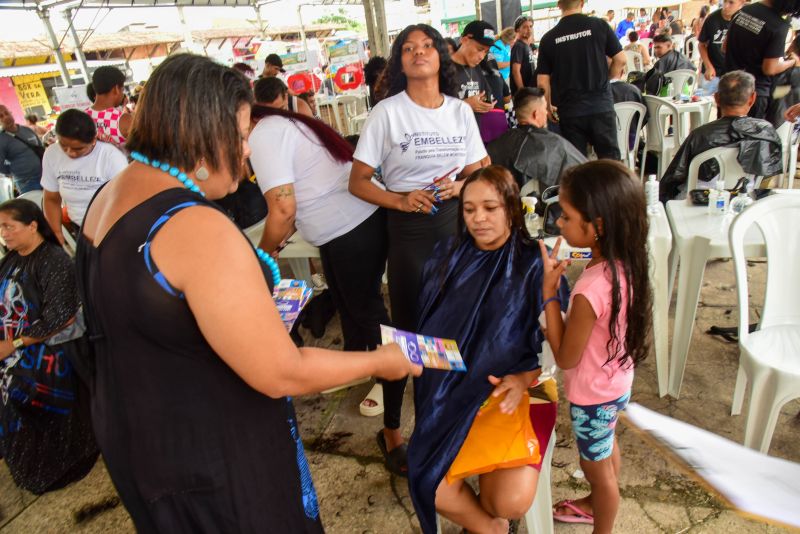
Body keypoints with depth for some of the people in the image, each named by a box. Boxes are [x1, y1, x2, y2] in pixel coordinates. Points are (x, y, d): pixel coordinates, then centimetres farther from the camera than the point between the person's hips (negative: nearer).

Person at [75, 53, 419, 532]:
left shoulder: (110, 197, 0)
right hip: (210, 458, -9)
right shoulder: (199, 228, -31)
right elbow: (282, 375, -29)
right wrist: (379, 362, -14)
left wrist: (250, 298, 17)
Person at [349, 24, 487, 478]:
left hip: (457, 221, 4)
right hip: (409, 226, -4)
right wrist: (400, 200, -20)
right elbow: (359, 182, -5)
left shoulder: (461, 111, 7)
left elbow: (477, 172, 14)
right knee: (408, 329, 2)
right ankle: (391, 431, 21)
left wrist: (460, 185, -8)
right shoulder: (387, 113, -4)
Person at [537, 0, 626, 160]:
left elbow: (543, 81, -1)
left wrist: (548, 106, 13)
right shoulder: (599, 26, -1)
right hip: (601, 104, 0)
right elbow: (620, 59, 1)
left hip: (569, 110, 0)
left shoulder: (549, 38, -1)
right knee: (610, 157, 8)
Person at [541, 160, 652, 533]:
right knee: (606, 448, 32)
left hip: (593, 396, -8)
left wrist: (548, 290, -26)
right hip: (617, 381, 8)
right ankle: (596, 504, 59)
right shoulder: (625, 265, -14)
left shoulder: (591, 289, -39)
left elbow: (566, 357, -25)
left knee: (596, 467, 19)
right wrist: (562, 282, -8)